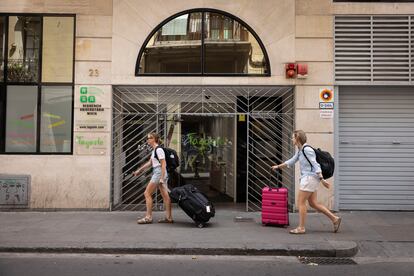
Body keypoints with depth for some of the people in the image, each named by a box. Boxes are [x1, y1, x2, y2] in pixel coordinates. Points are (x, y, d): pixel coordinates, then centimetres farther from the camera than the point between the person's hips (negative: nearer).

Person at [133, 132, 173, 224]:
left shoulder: (159, 150, -13)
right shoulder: (154, 150, 16)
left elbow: (163, 164, -17)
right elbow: (150, 163, 25)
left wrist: (162, 178, -20)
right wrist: (139, 171, 27)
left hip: (159, 173, -9)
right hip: (157, 173, 9)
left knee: (147, 193, -4)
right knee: (165, 195, 8)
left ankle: (148, 217, -1)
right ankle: (169, 217, 10)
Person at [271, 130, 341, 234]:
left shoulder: (307, 149, -14)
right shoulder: (300, 150, 14)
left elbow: (315, 165, -18)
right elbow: (291, 161, 26)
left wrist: (322, 179, -20)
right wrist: (278, 166, 30)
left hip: (310, 178, -10)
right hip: (307, 178, 10)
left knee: (301, 202, -4)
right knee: (313, 203, 11)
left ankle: (301, 228, 3)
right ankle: (334, 219, 15)